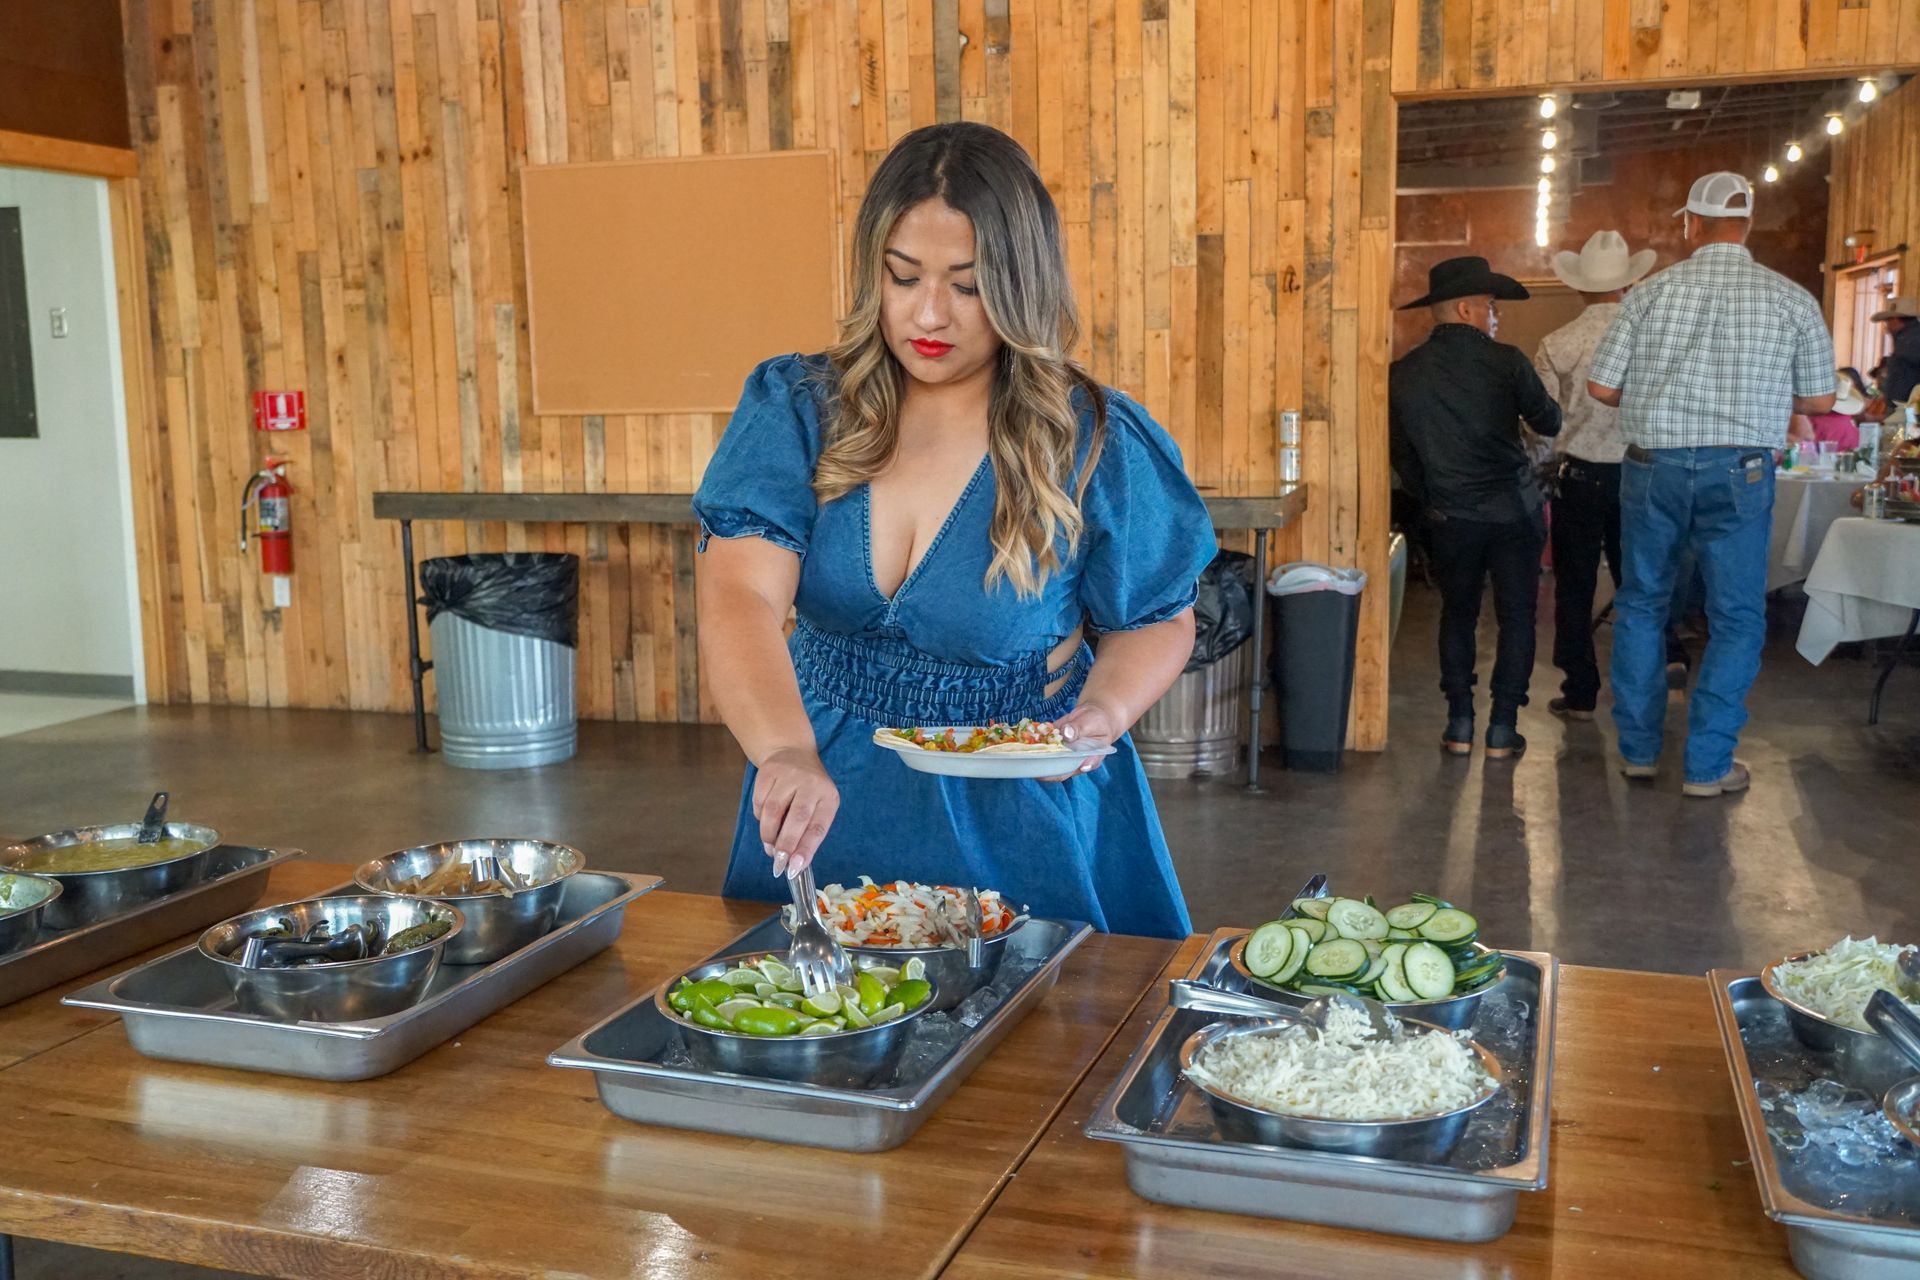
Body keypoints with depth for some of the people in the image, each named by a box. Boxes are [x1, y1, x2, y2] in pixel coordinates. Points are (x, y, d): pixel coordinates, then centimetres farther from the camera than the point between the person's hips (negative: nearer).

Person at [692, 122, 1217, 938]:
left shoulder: (1096, 443, -12)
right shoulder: (794, 408, -9)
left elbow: (1156, 622, 0)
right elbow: (740, 598, -21)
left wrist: (1102, 713, -22)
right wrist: (786, 752, -39)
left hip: (1018, 820, -2)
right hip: (826, 804, 2)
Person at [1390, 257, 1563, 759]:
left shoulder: (1403, 374, -2)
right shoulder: (1505, 362, -10)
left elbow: (1403, 455, 7)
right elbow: (1549, 423, 3)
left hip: (1451, 517, 2)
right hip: (1514, 509, -2)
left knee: (1457, 615, 15)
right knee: (1516, 616, 8)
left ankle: (1459, 724, 11)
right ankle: (1503, 727, 7)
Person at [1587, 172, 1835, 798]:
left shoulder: (1652, 292, -1)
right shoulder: (1792, 299, 0)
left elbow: (1601, 386, -2)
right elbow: (1819, 400, 4)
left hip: (1654, 465, 1)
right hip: (1740, 471, -1)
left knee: (1641, 602, 16)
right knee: (1736, 617, 8)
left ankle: (1639, 747, 21)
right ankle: (1708, 764, 8)